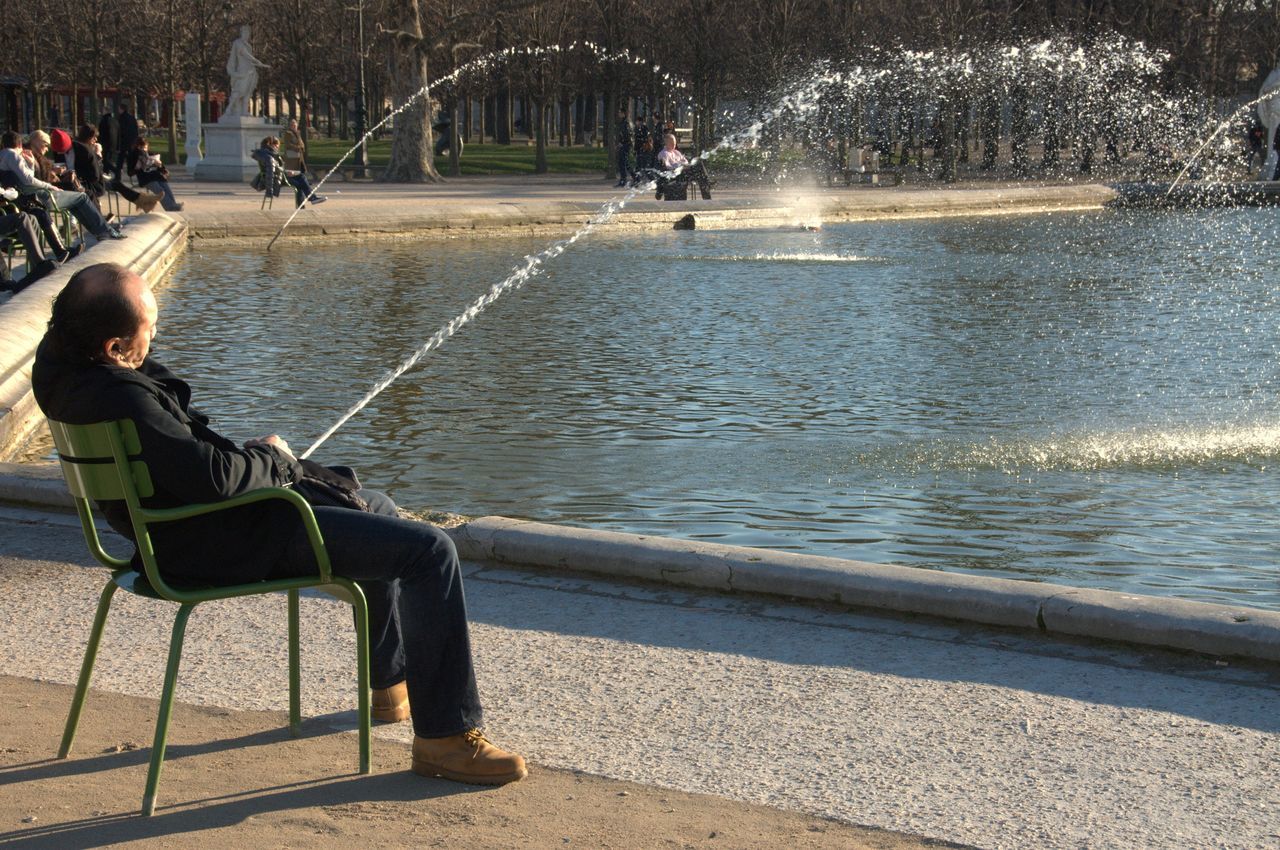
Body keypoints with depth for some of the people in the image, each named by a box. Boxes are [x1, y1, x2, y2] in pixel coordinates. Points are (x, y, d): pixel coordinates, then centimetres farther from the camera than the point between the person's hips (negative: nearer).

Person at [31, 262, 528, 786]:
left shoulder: (65, 359, 1)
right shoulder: (120, 397, -31)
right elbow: (212, 475, -34)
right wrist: (269, 456, -12)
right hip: (220, 542, -11)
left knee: (376, 509, 29)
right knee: (430, 551, -12)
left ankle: (394, 683, 41)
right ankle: (447, 735, -8)